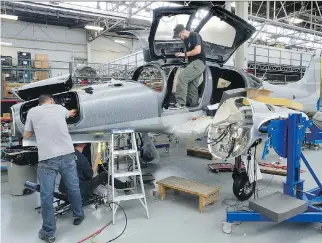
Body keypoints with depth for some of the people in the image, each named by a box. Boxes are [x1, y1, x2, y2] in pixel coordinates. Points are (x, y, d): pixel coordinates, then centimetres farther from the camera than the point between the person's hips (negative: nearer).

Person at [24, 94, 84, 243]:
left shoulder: (33, 111, 8)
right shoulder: (59, 108, 14)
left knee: (46, 196, 8)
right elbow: (69, 113, 38)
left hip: (47, 159, -2)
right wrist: (72, 112, 61)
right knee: (73, 188, 18)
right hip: (67, 155, 3)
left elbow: (26, 135, 17)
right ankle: (78, 216, 36)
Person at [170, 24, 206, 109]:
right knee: (192, 86, 8)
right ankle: (194, 104, 15)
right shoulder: (186, 40, 19)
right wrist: (181, 55, 6)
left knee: (182, 77, -22)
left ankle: (180, 103, -22)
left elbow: (198, 50, -20)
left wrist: (185, 54, -14)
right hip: (194, 63, 10)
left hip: (199, 62, -10)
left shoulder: (195, 36, -9)